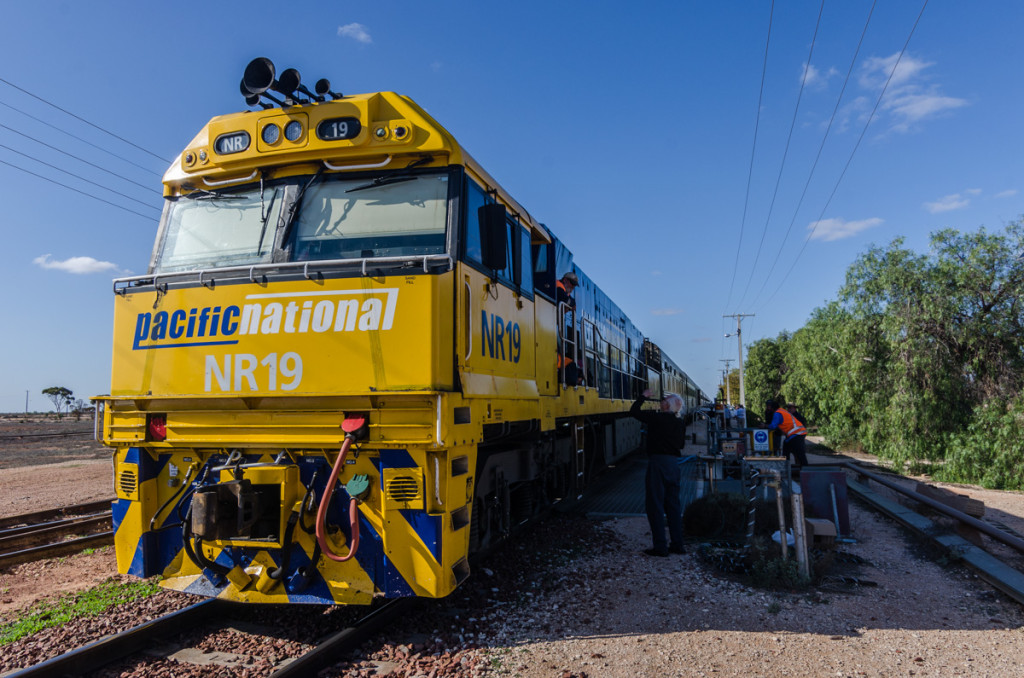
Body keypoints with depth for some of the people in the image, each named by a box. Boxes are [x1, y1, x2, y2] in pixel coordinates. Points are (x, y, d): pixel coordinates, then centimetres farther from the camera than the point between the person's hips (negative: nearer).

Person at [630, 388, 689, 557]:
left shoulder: (657, 418, -13)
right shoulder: (681, 423, 7)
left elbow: (634, 412, -7)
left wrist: (643, 396, 5)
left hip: (658, 462, -7)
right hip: (674, 463, 7)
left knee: (655, 504, -1)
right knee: (673, 504, 14)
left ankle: (660, 547, -1)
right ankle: (677, 544, 19)